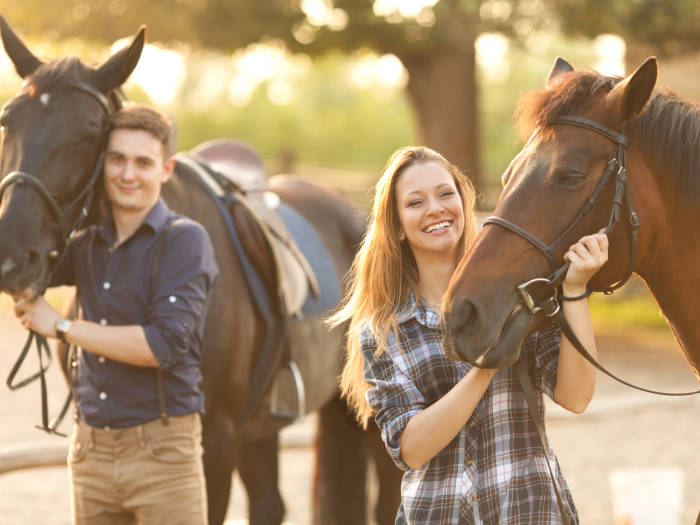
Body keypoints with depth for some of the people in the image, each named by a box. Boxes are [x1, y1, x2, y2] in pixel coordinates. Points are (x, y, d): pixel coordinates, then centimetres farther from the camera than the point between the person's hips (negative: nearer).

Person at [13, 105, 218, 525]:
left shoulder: (184, 240, -9)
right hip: (91, 451, 6)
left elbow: (165, 344, -19)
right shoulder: (87, 243, 10)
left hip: (162, 450, -6)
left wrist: (62, 327, -14)